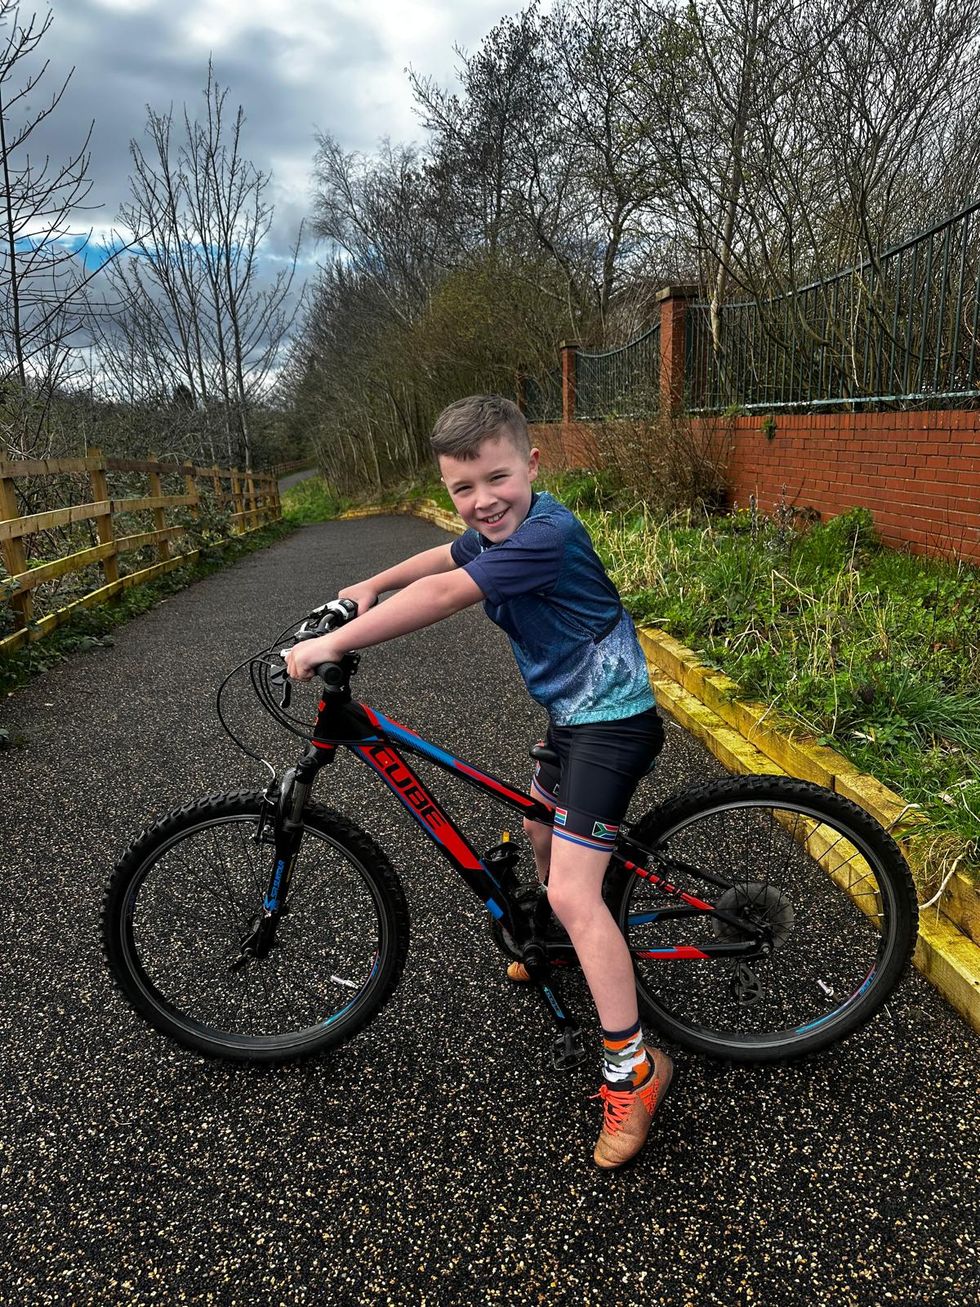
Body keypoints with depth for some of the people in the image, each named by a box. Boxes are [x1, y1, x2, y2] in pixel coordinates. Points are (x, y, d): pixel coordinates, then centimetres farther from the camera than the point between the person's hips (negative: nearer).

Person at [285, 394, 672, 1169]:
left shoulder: (547, 534, -27)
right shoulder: (498, 530, 3)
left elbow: (442, 597, -34)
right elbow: (446, 557, 25)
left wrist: (333, 643, -31)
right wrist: (371, 586, 17)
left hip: (612, 720, -10)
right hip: (572, 711, 10)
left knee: (572, 893, -16)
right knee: (543, 838, 28)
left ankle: (633, 1067, -4)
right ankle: (559, 944, 56)